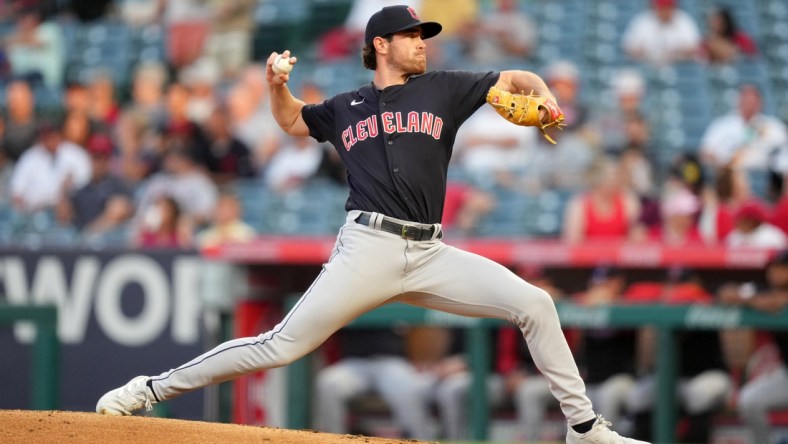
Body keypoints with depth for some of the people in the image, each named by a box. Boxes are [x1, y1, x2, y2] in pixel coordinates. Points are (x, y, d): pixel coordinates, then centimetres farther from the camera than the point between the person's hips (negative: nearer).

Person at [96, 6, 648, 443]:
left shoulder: (442, 89, 14)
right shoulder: (345, 108, 15)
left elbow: (514, 79, 16)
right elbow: (293, 121, 34)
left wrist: (544, 97, -6)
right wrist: (277, 86, 14)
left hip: (430, 254, 2)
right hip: (367, 249, -2)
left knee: (534, 303, -11)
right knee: (280, 347, -9)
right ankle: (151, 389, 0)